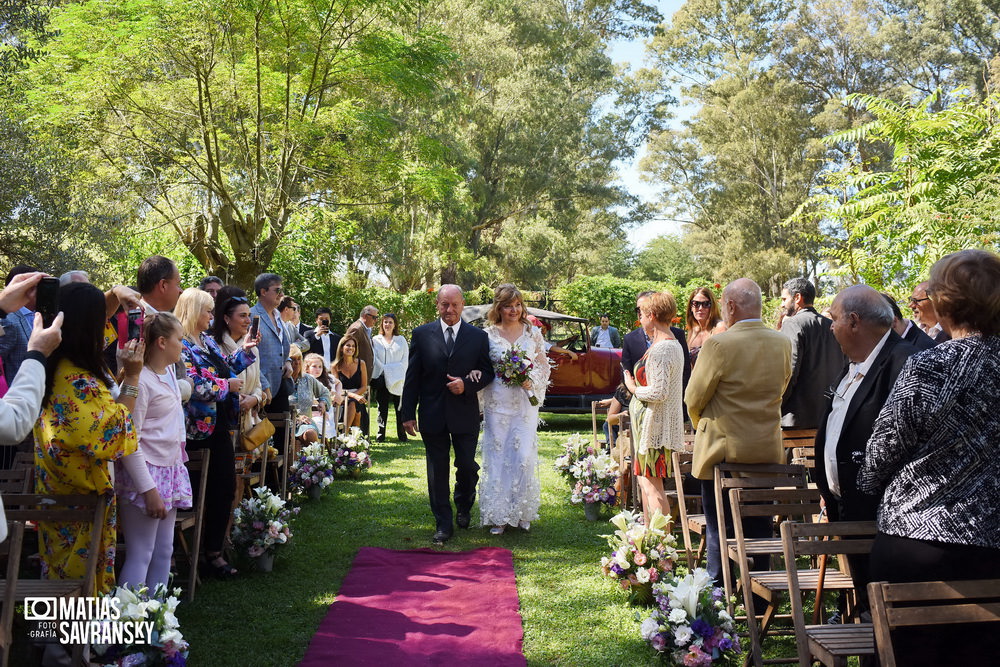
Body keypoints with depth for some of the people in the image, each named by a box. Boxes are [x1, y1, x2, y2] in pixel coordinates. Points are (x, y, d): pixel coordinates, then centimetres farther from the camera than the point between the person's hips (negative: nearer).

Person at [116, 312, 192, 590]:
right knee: (140, 555, -4)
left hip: (171, 471, 9)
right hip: (146, 474, -9)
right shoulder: (140, 381, -17)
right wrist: (149, 490, -21)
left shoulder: (169, 372, 8)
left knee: (164, 551, 13)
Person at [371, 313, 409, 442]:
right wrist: (385, 369, -10)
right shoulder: (376, 340, 11)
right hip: (381, 378, 0)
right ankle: (381, 434, 7)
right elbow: (374, 358, 4)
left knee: (400, 407, -2)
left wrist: (392, 369, -6)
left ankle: (402, 435, 4)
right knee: (382, 407, 2)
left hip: (397, 380, 0)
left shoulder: (401, 340, 12)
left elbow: (405, 360, 6)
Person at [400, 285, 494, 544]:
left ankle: (464, 508, 36)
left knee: (467, 467, 7)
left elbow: (488, 372, 4)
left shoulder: (478, 336, 2)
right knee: (437, 471, 7)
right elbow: (412, 377, 1)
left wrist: (467, 385, -15)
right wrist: (408, 413, -2)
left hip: (465, 414, 0)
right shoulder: (421, 334, 1)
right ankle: (443, 524, 18)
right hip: (432, 414, 0)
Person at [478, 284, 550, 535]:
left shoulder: (533, 333, 6)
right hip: (497, 404, -1)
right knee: (497, 458, 1)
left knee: (524, 457, -3)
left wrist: (532, 382, -9)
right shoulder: (488, 334, 2)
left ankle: (522, 512, 14)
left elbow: (544, 366, 8)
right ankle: (498, 515, 12)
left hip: (525, 404, 1)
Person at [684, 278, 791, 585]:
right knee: (760, 527, 16)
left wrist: (701, 426, 10)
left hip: (722, 448, -5)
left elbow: (694, 399, -9)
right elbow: (779, 393, 11)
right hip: (768, 448, 5)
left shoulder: (719, 344, -18)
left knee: (718, 528, 7)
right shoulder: (783, 343, -1)